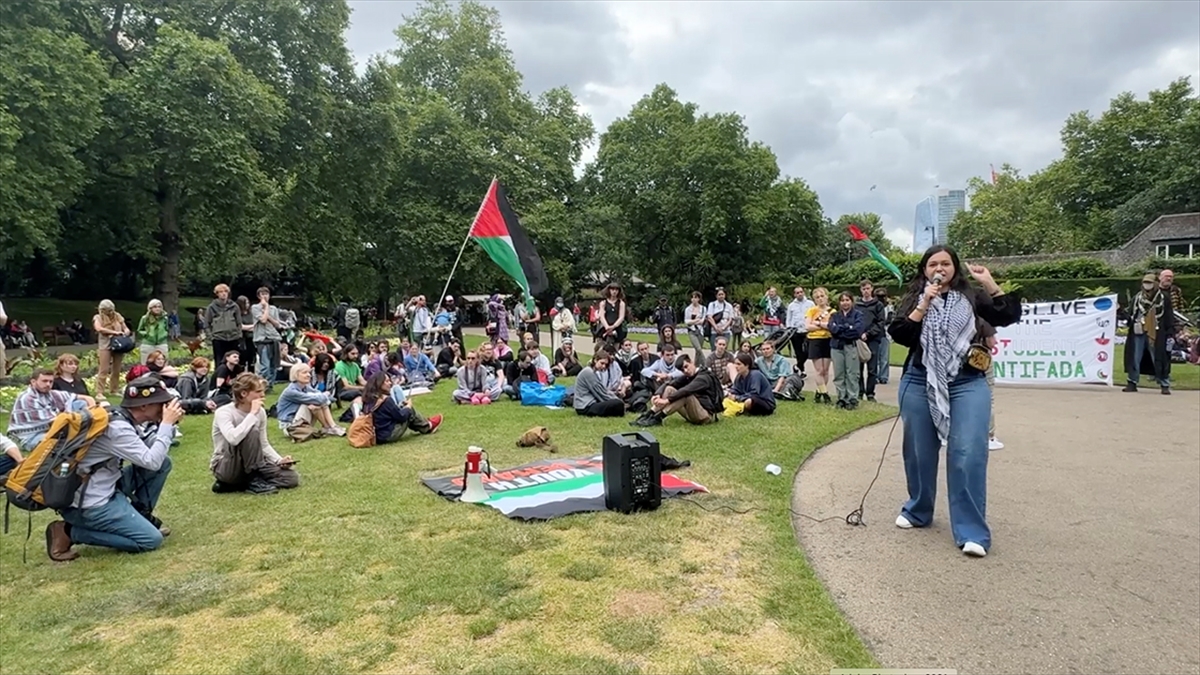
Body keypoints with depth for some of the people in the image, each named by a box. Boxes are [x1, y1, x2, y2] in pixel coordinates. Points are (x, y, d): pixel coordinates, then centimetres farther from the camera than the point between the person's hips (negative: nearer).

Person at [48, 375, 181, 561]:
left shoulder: (121, 419, 4)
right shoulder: (117, 428, -24)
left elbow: (153, 455, 11)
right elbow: (152, 461, -24)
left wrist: (168, 424, -1)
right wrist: (166, 423, -19)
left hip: (106, 488, 9)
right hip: (90, 504, -9)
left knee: (163, 463, 4)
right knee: (151, 539, -11)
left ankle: (141, 515, 14)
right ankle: (68, 531, -4)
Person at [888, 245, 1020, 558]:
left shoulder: (971, 297, 8)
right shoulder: (913, 299, 7)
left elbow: (1008, 317, -3)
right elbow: (899, 335, -6)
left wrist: (990, 284, -9)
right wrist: (924, 305, -14)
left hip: (967, 384, -1)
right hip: (920, 383, 1)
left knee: (969, 455, -10)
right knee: (920, 453, 11)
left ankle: (972, 532, -3)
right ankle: (918, 511, 32)